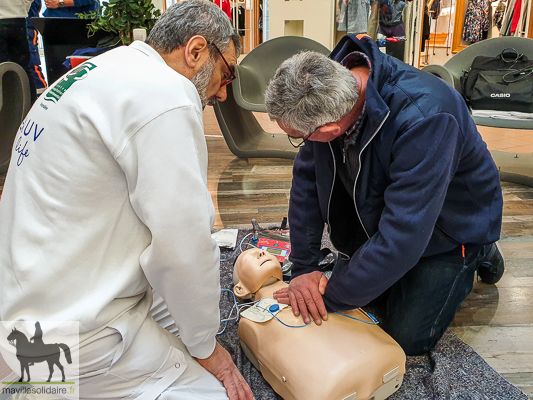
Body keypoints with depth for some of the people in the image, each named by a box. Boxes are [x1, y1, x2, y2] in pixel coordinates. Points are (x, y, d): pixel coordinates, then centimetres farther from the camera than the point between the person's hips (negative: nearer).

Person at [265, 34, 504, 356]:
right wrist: (303, 268, -13)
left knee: (407, 338, -2)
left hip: (449, 224, -5)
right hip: (375, 214, 6)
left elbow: (401, 237, -39)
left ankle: (476, 255, 19)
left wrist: (330, 298, -27)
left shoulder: (425, 117, -41)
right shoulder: (326, 91, -20)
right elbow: (307, 178, -12)